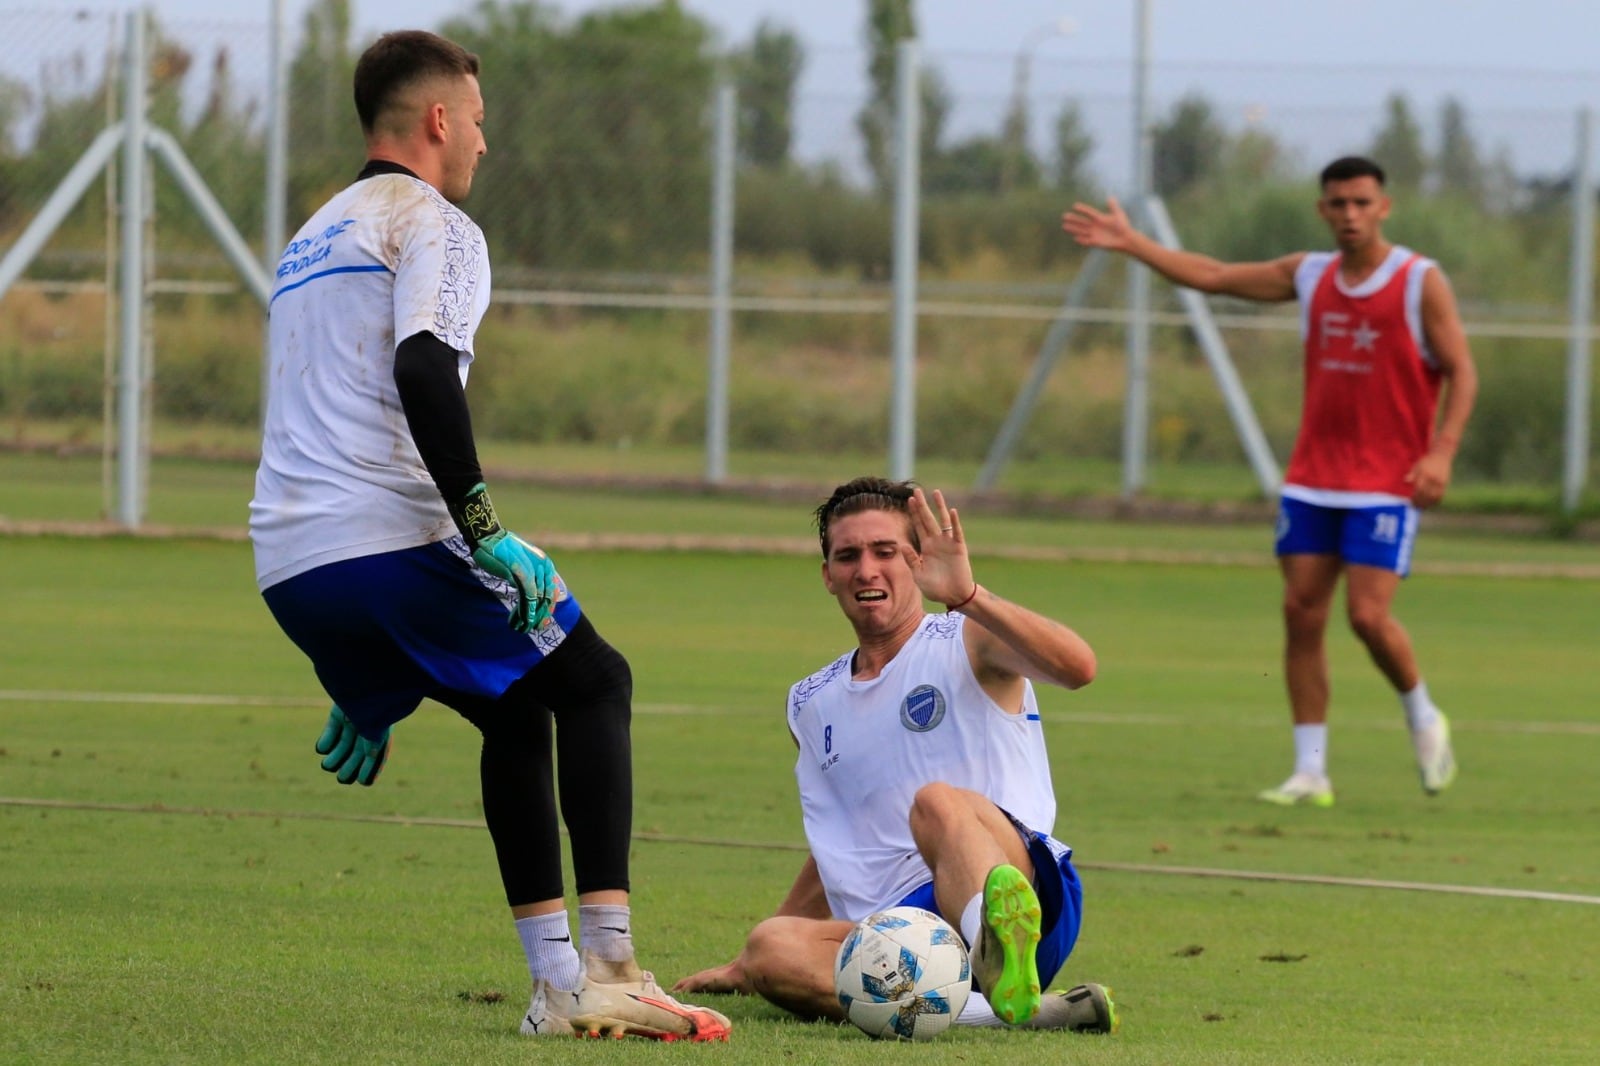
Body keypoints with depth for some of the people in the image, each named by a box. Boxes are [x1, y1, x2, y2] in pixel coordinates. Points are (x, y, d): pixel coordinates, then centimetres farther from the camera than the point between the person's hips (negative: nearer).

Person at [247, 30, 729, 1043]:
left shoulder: (310, 240, 29)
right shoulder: (433, 225, 0)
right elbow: (421, 369, -21)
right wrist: (484, 530, -22)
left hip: (288, 568, 8)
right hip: (394, 537, -8)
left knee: (516, 711, 25)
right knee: (594, 682, 10)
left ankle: (557, 985, 17)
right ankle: (609, 970, -3)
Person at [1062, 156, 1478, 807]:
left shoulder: (1421, 283, -5)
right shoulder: (1310, 276, 9)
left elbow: (1461, 372, -5)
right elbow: (1213, 276, 14)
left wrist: (1441, 453, -18)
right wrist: (1131, 244, 9)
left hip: (1387, 483, -5)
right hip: (1313, 477, 5)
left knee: (1368, 614, -14)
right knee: (1301, 611, -2)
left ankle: (1424, 720, 14)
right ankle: (1310, 772, 2)